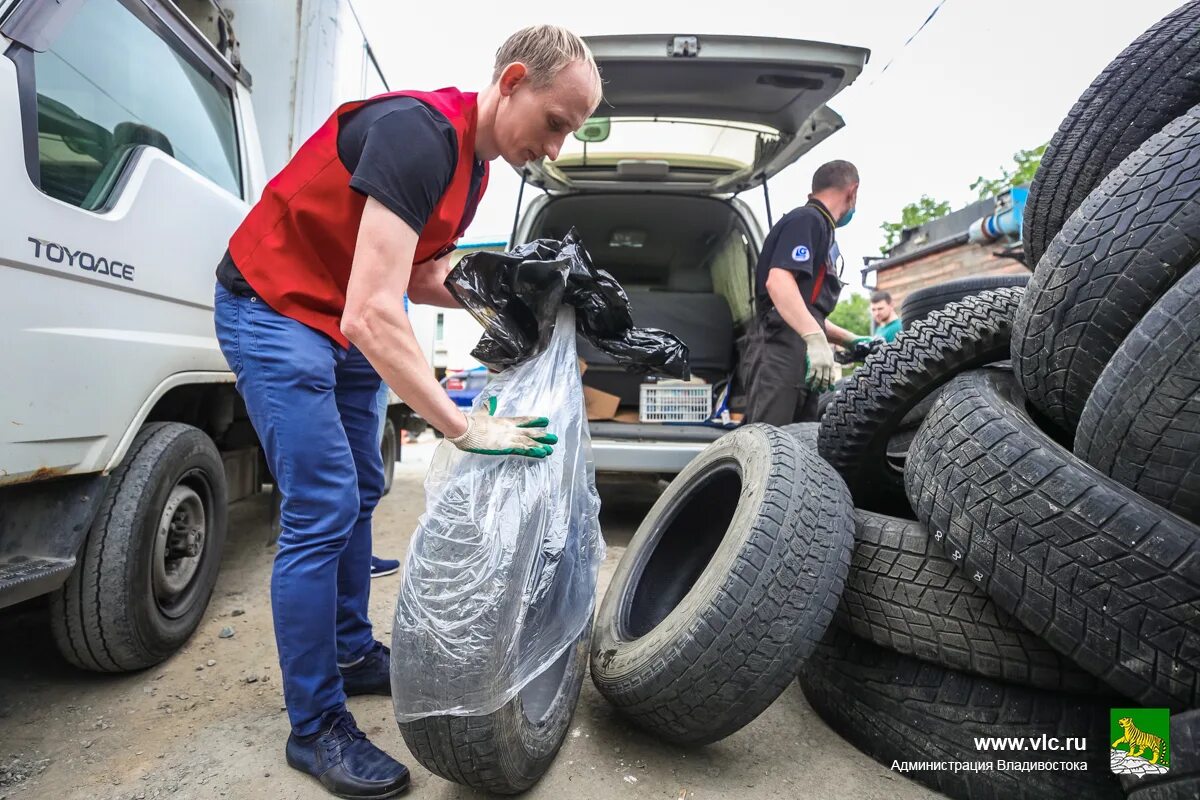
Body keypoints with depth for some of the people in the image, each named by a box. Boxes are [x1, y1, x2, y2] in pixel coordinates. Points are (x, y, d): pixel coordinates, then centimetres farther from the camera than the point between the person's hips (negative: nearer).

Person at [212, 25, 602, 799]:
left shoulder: (475, 159, 4)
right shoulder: (417, 133, -26)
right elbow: (372, 314, -34)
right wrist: (464, 428, -34)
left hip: (345, 319, 9)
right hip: (273, 308, -9)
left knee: (360, 494, 12)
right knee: (322, 511, -12)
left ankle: (353, 653, 30)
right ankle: (316, 728, 5)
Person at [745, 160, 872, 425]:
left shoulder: (820, 226, 29)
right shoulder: (806, 219, -2)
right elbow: (778, 281, -20)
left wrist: (851, 340, 29)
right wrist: (816, 339, -30)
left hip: (805, 355, 10)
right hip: (783, 350, -10)